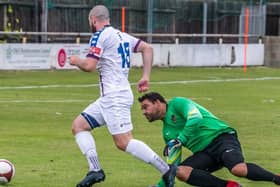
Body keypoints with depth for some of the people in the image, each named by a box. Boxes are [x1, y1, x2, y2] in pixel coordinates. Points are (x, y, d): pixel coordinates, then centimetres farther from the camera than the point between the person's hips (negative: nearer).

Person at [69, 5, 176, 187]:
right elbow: (147, 48, 15)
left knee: (123, 142, -14)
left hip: (115, 96, -10)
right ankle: (95, 170, 0)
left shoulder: (100, 36, -8)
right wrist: (146, 77, 12)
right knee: (78, 125, 10)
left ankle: (166, 169, -14)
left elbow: (89, 66, -15)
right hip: (109, 97, 10)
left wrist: (75, 61, 7)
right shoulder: (122, 35, 17)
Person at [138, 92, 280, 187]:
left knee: (239, 169, -36)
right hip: (203, 153, 8)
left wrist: (178, 141, -19)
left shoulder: (176, 103, 1)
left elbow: (196, 119, -17)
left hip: (220, 136, -7)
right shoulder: (167, 132, 23)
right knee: (180, 171, -22)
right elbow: (173, 162, 26)